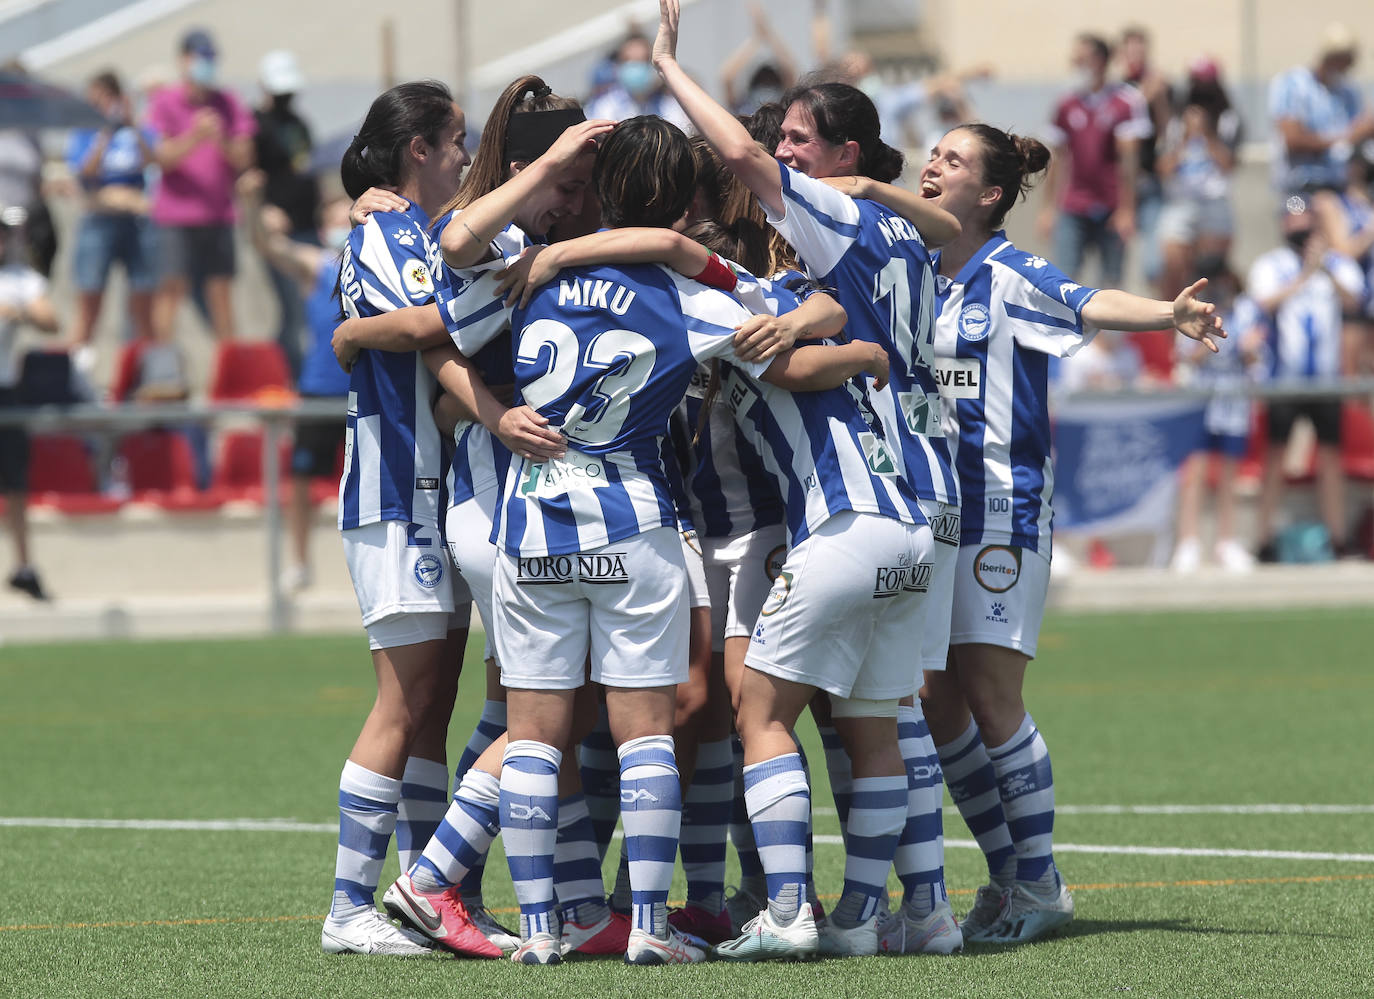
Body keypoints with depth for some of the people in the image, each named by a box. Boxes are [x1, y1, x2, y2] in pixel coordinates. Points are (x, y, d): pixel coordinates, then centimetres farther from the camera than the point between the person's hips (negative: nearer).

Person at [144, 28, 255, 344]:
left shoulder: (228, 104, 9)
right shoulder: (165, 102, 1)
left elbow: (243, 160, 6)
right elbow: (163, 158, -7)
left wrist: (222, 141, -14)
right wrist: (194, 138, -23)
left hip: (219, 214, 3)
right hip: (176, 214, -3)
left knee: (221, 291, 3)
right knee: (172, 287, -8)